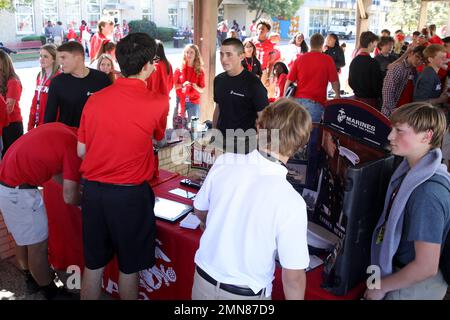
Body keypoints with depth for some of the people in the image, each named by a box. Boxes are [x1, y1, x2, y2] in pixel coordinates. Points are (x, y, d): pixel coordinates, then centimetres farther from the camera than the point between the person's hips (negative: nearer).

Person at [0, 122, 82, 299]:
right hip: (18, 190, -10)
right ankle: (51, 292, 22)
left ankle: (32, 278, 44)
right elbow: (69, 198, -14)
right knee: (37, 244, 6)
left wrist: (75, 185, 21)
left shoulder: (61, 131, 8)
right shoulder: (74, 146, -18)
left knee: (22, 237, 25)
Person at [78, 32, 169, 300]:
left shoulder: (95, 99, -2)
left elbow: (81, 150, 5)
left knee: (93, 263, 18)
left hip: (93, 190, 4)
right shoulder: (158, 102, -11)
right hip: (130, 194, -3)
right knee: (129, 266, 15)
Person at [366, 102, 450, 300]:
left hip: (414, 287, -7)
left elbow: (426, 267, -27)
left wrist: (381, 286, -14)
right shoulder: (413, 169, -4)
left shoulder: (427, 194, -31)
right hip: (400, 272, 7)